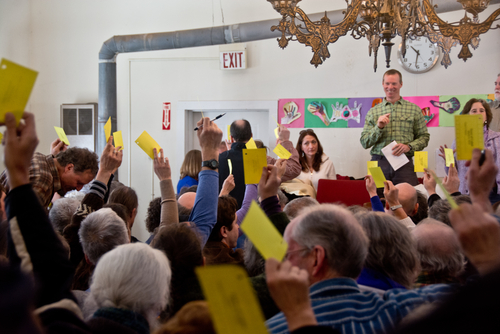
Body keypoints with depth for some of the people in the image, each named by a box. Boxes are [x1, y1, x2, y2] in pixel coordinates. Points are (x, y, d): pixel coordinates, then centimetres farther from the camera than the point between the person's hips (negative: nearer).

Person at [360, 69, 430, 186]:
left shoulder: (414, 109, 10)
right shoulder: (373, 112, 13)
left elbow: (424, 137, 9)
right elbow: (364, 143, 9)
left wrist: (408, 146, -9)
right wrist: (378, 127, -7)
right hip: (379, 163, 1)